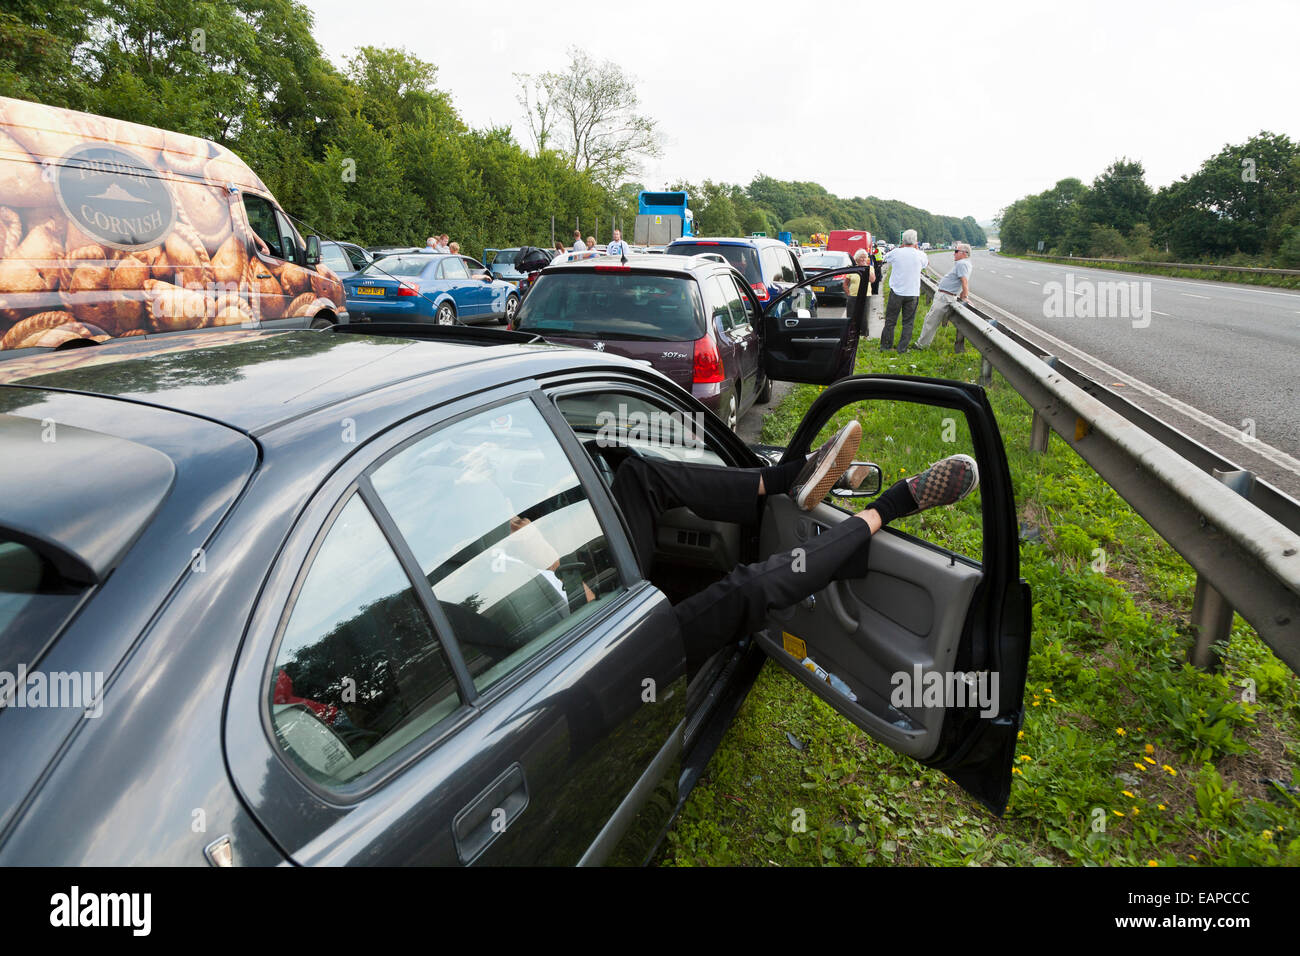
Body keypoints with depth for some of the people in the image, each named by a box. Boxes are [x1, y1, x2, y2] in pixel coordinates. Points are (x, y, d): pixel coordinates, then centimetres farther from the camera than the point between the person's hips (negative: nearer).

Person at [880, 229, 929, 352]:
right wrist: (917, 249, 23)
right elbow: (927, 262, 20)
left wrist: (898, 247, 20)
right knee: (908, 322, 8)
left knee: (890, 320, 10)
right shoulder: (920, 255, -5)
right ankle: (902, 349, 7)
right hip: (913, 294, 0)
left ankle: (885, 346, 17)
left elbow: (885, 259, 15)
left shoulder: (896, 252, -8)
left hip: (896, 292, 0)